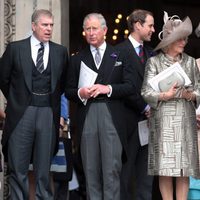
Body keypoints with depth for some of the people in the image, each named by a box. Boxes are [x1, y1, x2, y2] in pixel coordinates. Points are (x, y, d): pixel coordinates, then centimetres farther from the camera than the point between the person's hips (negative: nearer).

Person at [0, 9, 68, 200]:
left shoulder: (60, 51, 6)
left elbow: (63, 82, 16)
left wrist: (52, 100, 11)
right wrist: (16, 99, 11)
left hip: (49, 113, 1)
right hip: (21, 112, -1)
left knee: (44, 167, 7)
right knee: (18, 167, 3)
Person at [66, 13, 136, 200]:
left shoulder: (119, 56, 9)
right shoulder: (77, 59, 15)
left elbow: (130, 86, 4)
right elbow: (69, 91, 13)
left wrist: (108, 88, -10)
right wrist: (80, 93, -8)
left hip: (112, 116, -2)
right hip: (87, 117, 2)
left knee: (112, 168, -7)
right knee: (90, 169, 2)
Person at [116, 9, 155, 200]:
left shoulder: (150, 52, 14)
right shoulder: (120, 51, -8)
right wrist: (144, 107, -11)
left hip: (148, 118, 7)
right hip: (131, 118, -7)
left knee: (146, 169, 8)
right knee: (125, 168, 0)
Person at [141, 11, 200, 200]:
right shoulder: (154, 62, 4)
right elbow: (146, 93, -1)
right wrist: (164, 96, -17)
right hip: (163, 120, -2)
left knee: (185, 166, -1)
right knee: (165, 168, -5)